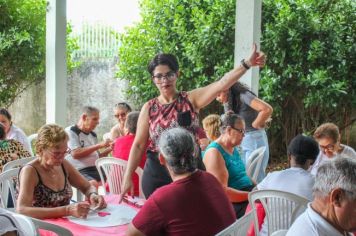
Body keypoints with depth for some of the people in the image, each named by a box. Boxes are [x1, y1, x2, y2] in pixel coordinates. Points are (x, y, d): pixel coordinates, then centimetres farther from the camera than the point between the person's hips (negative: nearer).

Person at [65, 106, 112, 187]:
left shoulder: (93, 135, 22)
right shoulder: (70, 131, 1)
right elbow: (75, 154, -13)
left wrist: (109, 149, 8)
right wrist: (99, 145, -11)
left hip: (95, 170, 7)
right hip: (79, 171, -6)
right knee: (93, 184, -37)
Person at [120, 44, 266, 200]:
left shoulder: (191, 99, -3)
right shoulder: (149, 108, 1)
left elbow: (222, 84, -16)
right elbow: (139, 145, 3)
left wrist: (247, 63, -28)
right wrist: (128, 177, -1)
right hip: (157, 176, 1)